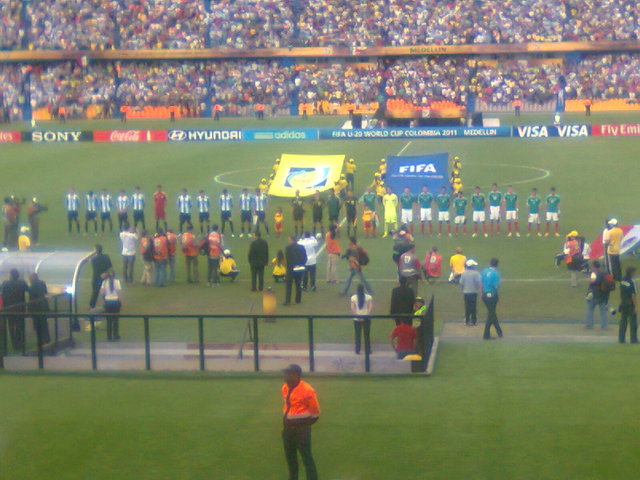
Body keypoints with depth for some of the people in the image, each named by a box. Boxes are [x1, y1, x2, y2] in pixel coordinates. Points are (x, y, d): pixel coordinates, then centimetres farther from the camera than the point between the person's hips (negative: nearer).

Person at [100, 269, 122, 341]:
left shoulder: (105, 282, -4)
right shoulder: (117, 281, -9)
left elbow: (102, 292, -7)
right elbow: (119, 293, -10)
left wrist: (104, 299, 12)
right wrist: (121, 301, 0)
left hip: (107, 301, 1)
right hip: (116, 301, -1)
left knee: (109, 319, 8)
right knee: (115, 319, 8)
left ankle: (109, 336, 11)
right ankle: (115, 336, 13)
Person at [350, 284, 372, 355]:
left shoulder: (353, 297, -2)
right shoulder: (369, 297, -3)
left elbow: (352, 308, -10)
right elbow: (370, 307, -13)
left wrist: (357, 316, -14)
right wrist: (366, 315, -17)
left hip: (357, 319, 0)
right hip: (366, 319, 0)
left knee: (357, 335, 9)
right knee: (367, 335, 10)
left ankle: (357, 350, 11)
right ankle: (367, 350, 15)